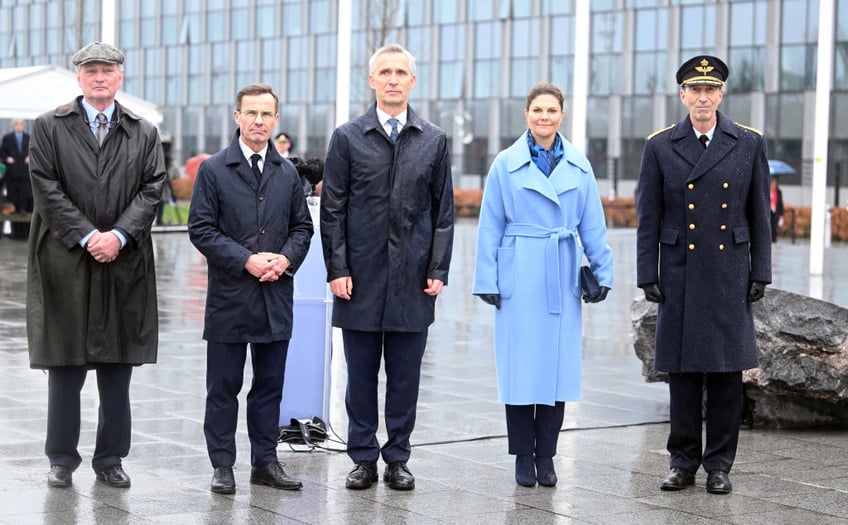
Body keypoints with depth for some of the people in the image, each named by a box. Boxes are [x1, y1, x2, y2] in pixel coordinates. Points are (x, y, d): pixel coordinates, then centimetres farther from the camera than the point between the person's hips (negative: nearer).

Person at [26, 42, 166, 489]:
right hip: (65, 262, -2)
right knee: (65, 367, 2)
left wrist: (119, 235, -12)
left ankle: (110, 460, 14)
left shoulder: (143, 133, 11)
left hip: (124, 263, 2)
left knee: (118, 369, 5)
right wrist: (86, 236, -12)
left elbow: (151, 190, 3)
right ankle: (62, 460, 12)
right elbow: (47, 188, -4)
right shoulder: (49, 127, 5)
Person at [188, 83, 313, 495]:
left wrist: (286, 258, -6)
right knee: (223, 387, 3)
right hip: (229, 295, -3)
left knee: (270, 384, 9)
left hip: (276, 296, 4)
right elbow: (201, 229, -6)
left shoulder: (287, 173, 11)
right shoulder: (213, 170, -2)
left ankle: (265, 461, 18)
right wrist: (246, 260, -14)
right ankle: (222, 465, 10)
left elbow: (303, 226, 13)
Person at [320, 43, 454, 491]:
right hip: (361, 277, -1)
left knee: (405, 375, 6)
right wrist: (337, 269, -6)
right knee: (361, 374, 5)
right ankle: (363, 458, 15)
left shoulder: (433, 141, 7)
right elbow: (332, 210, 1)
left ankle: (398, 458, 16)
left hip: (412, 280, 1)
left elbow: (443, 211, 8)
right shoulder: (347, 138, 3)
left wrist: (438, 270, 0)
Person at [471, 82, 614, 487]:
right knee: (521, 364, -1)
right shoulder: (506, 164, 1)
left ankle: (546, 457, 13)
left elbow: (593, 225, 10)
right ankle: (523, 458, 10)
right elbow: (490, 226, 2)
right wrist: (487, 279, -2)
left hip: (563, 279, 2)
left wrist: (603, 271, 5)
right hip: (519, 277, -2)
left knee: (558, 363, 4)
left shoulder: (579, 166, 8)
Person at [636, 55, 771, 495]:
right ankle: (683, 461, 14)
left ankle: (719, 464, 13)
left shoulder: (749, 144, 4)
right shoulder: (660, 146, 3)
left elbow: (759, 214, 6)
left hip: (730, 274, 0)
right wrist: (647, 275, -1)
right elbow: (648, 217, 4)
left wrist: (760, 273, 2)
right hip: (680, 275, 0)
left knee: (727, 372, 3)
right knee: (682, 371, 4)